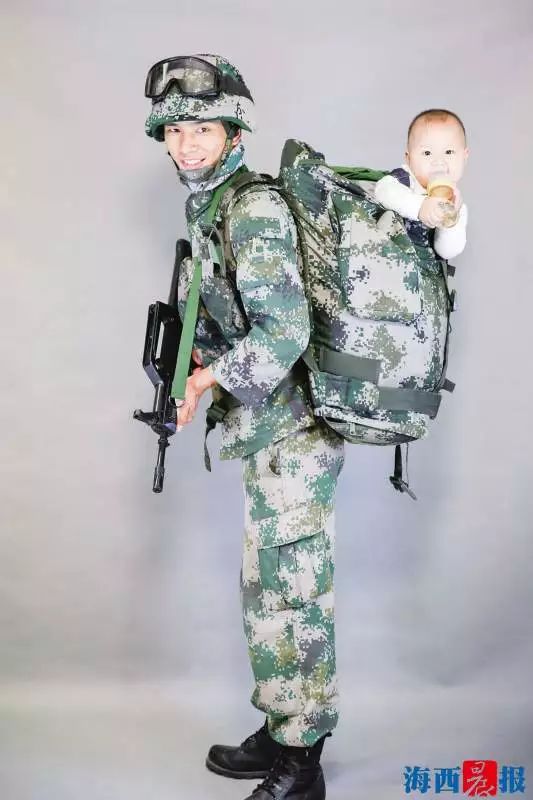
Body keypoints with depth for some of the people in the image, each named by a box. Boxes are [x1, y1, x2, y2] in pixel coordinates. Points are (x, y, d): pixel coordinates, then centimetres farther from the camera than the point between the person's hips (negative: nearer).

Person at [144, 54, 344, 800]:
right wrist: (199, 361, 6)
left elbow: (283, 331, -22)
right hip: (272, 431, 9)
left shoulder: (255, 207, -15)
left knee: (289, 595, -1)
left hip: (293, 431, -9)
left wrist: (211, 377, -13)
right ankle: (284, 735, 32)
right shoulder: (206, 209, 14)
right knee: (272, 587, 16)